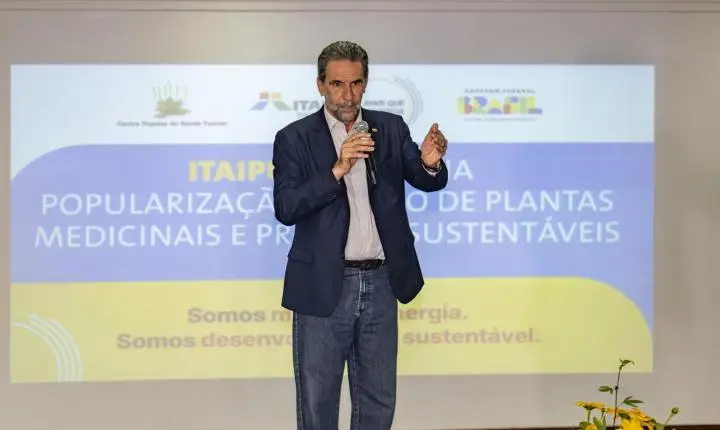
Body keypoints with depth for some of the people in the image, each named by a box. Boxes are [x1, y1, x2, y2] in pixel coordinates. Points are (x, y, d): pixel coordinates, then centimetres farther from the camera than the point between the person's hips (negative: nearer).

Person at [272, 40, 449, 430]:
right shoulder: (294, 138, -4)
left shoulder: (391, 128, 5)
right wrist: (337, 170, -25)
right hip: (324, 286, -3)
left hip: (381, 282, 3)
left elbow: (428, 182, -2)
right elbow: (285, 209, -14)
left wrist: (431, 163, -26)